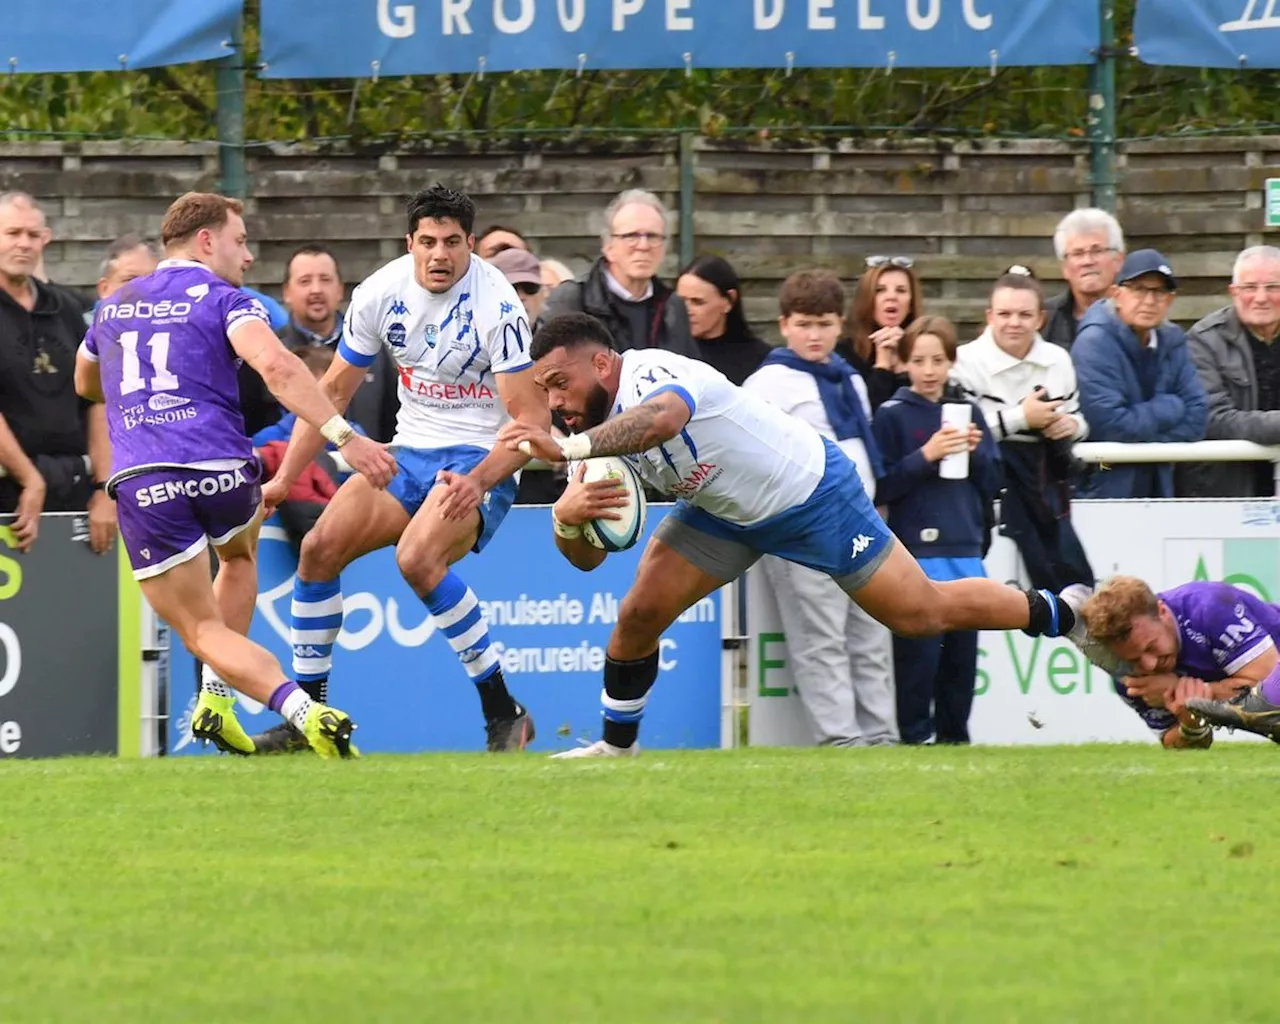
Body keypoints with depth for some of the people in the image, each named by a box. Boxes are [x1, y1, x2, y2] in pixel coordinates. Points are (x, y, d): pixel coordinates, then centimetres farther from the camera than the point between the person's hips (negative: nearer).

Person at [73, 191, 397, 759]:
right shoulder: (222, 300, 3)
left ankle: (298, 707, -20)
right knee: (240, 554, 34)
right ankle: (217, 700, 22)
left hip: (141, 481, 2)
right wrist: (343, 436, -23)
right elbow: (275, 365, -18)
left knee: (204, 631, 5)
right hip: (221, 472, -1)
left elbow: (86, 384, 39)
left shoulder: (113, 306, 19)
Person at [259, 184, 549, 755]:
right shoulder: (381, 293, -2)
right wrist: (284, 478, 5)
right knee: (319, 547, -11)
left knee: (417, 558, -31)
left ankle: (504, 714, -22)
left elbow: (533, 418, -18)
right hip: (408, 452, 6)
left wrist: (478, 481, -34)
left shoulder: (497, 306, -18)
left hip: (481, 459, -6)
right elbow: (333, 389, 9)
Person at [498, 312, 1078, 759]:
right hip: (722, 513, 7)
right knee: (639, 615, -6)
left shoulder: (652, 374, -33)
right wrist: (567, 517, -32)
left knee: (923, 614, 1)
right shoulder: (598, 430, -8)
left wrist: (568, 449, -74)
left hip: (808, 491, -7)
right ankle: (616, 747, 13)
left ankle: (1055, 613, 20)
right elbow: (586, 557, -7)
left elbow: (660, 420, -60)